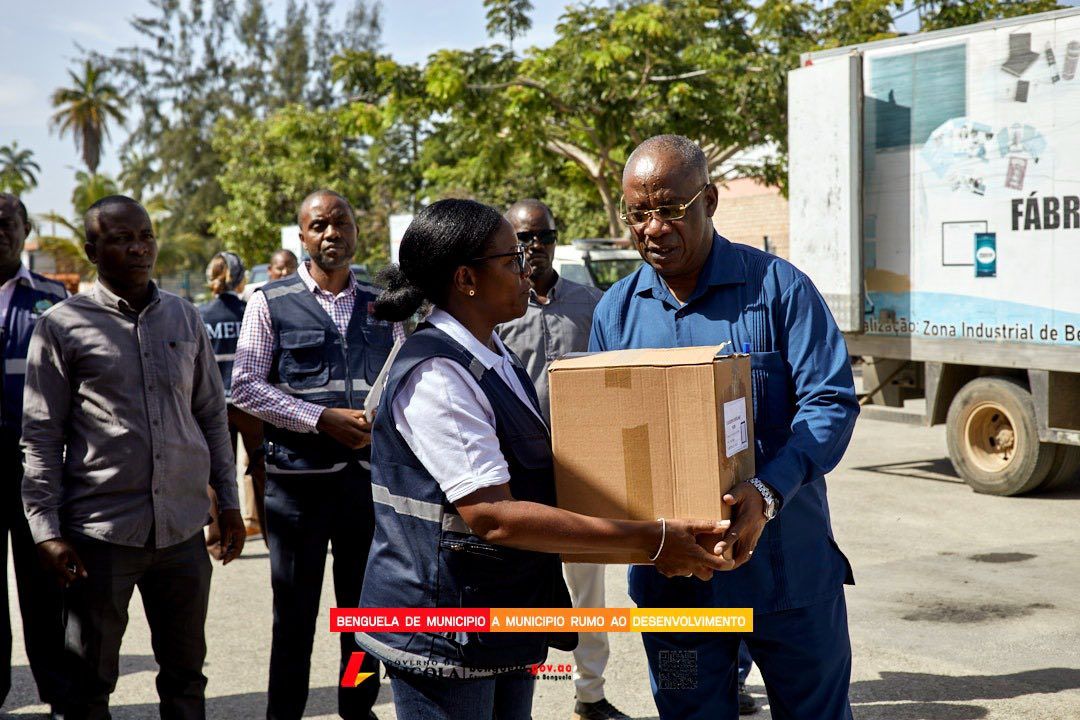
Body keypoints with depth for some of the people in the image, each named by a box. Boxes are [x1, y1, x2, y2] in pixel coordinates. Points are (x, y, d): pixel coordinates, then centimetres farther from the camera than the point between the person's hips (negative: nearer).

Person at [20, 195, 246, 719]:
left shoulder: (185, 318, 9)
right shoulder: (62, 326, -2)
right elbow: (41, 436, -2)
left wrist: (228, 502, 10)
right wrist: (46, 532, -8)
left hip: (183, 529, 3)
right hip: (100, 533, -3)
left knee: (185, 676, 13)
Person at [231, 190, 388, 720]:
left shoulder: (381, 306, 10)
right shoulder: (270, 302, -1)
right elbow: (245, 385, -6)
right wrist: (323, 419, -14)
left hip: (370, 473, 3)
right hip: (298, 476, -3)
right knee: (294, 611, 6)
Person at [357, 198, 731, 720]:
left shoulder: (497, 358, 11)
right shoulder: (434, 376, -21)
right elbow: (494, 517, -26)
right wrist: (648, 538, -25)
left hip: (506, 614, 9)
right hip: (443, 634, -9)